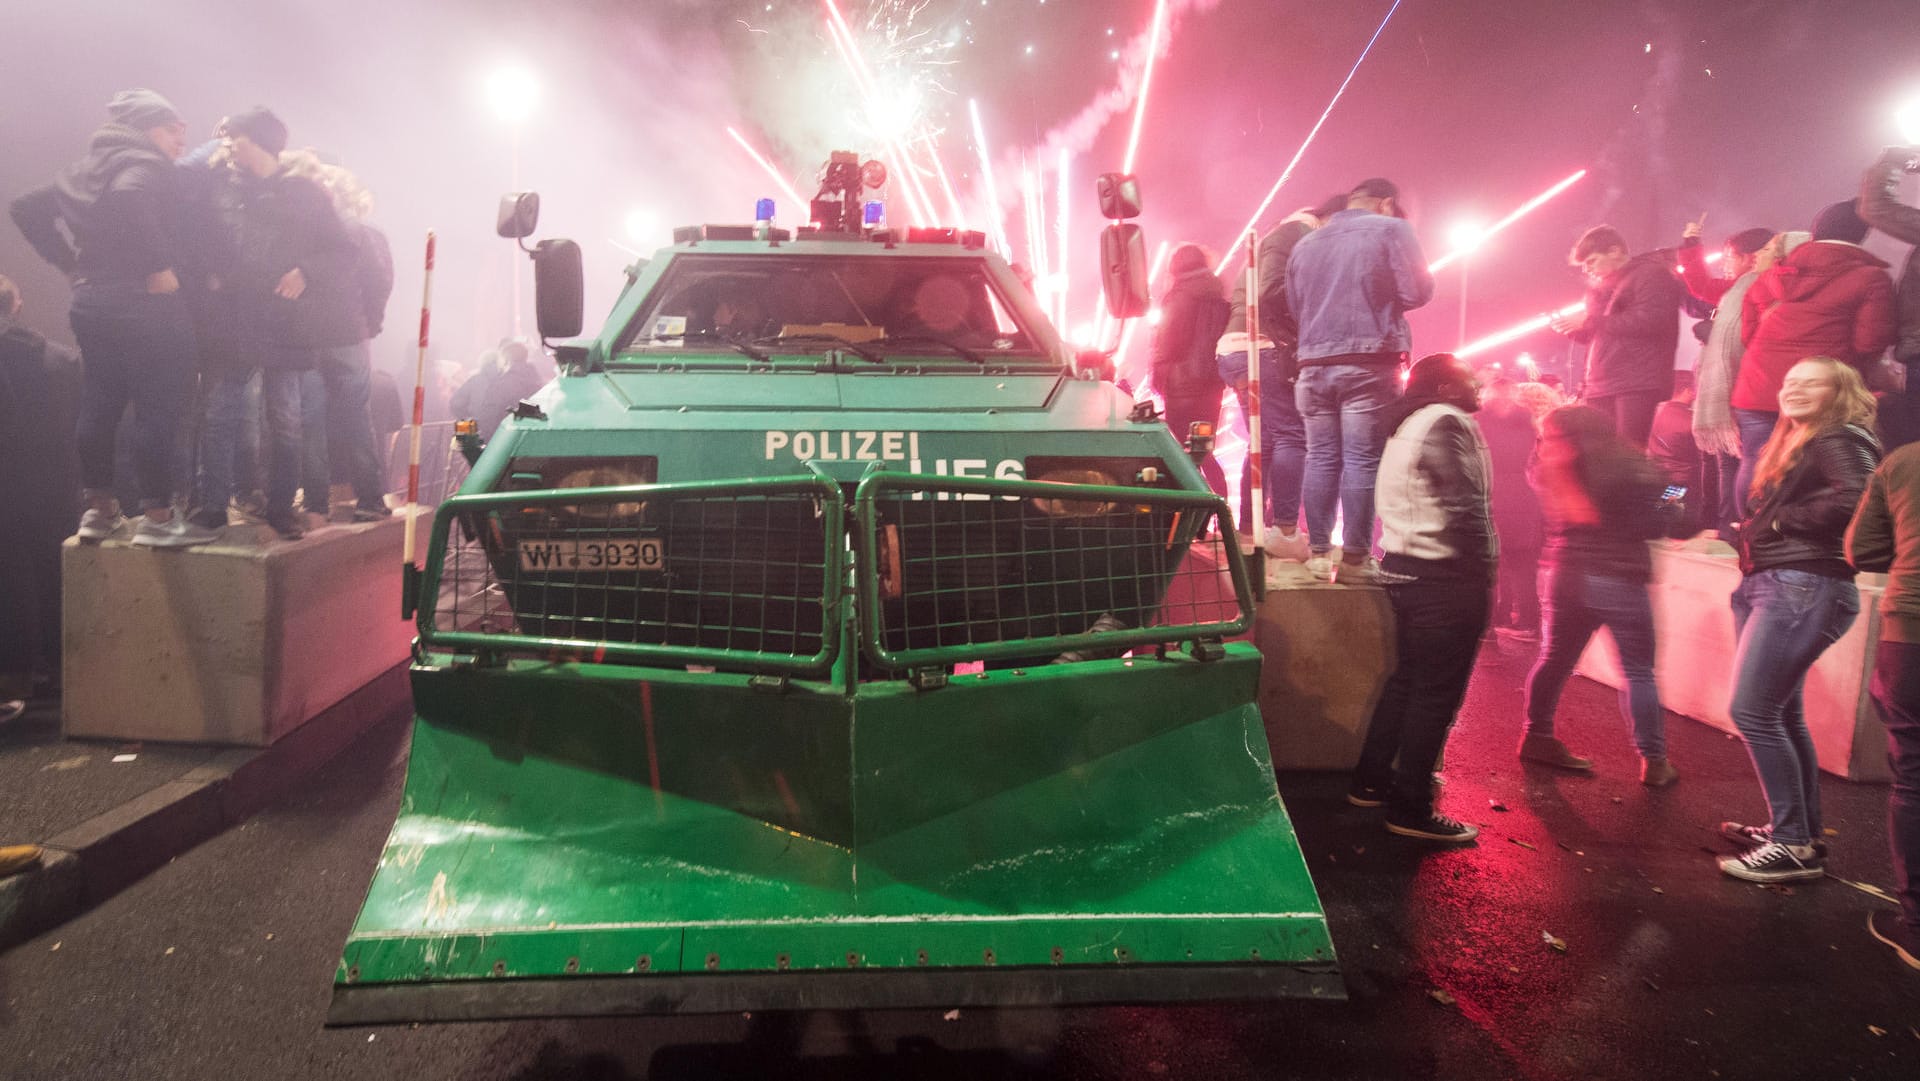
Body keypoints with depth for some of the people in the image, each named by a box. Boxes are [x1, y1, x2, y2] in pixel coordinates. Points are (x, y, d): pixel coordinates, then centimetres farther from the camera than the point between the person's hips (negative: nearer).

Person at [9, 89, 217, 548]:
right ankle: (157, 518, -6)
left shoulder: (85, 169, 18)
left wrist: (72, 264, 16)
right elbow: (127, 198, -31)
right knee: (159, 410, -6)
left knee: (98, 407, 12)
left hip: (92, 301, 9)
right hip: (146, 304, -9)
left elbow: (27, 208, 20)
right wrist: (158, 267, -25)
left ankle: (99, 509, 19)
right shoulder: (146, 165, -8)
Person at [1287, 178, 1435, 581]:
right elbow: (1416, 292, -5)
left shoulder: (1305, 243, 17)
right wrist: (1382, 298, 15)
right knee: (1363, 460, -3)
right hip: (1369, 363, -5)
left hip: (1315, 364, 5)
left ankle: (1319, 552, 10)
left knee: (1322, 457, 9)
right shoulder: (1391, 230, 1)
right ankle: (1355, 557, -3)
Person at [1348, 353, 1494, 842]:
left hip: (1405, 568, 10)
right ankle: (1411, 810, 2)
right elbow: (1465, 508, -20)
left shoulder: (1407, 427, 17)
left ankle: (1371, 782, 26)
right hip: (1445, 578, -10)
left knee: (1407, 678, 19)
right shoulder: (1446, 422, -13)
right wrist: (1482, 574, -15)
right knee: (1437, 692, -3)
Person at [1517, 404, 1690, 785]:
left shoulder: (1550, 465, 3)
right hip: (1618, 579, -4)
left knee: (1555, 657, 17)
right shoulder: (1633, 467, -9)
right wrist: (1676, 511, 10)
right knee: (1638, 672, 3)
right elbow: (1657, 523, -10)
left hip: (1563, 575, 4)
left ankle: (1537, 736, 25)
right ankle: (1653, 761, 6)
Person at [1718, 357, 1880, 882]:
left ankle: (1793, 844, -6)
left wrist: (1783, 521, -14)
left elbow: (1853, 499, -26)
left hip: (1803, 588, -10)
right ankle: (1801, 832, 23)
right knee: (1783, 714, 13)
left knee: (1752, 711, -12)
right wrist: (1750, 533, 1)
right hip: (1769, 584, 10)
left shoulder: (1841, 440, -7)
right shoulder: (1794, 444, 22)